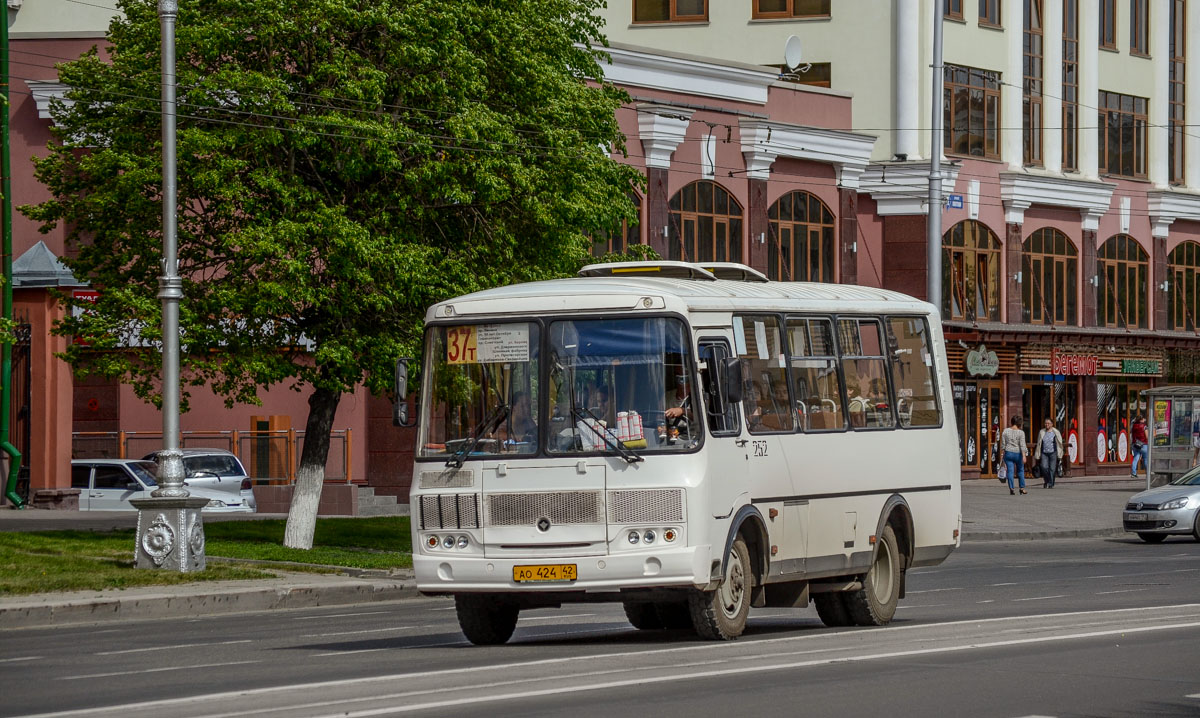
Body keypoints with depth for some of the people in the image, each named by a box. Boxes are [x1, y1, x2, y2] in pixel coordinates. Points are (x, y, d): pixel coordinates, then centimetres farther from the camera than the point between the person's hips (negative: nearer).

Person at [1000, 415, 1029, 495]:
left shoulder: (1005, 431, -1)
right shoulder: (1021, 432, -9)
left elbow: (1003, 444, 3)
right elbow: (1022, 445, -15)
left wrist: (1003, 452, 15)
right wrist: (1024, 456, -18)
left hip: (1008, 453, 1)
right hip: (1018, 453, -1)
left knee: (1010, 471, 1)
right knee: (1020, 471, 14)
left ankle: (1011, 488, -10)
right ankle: (1022, 488, 16)